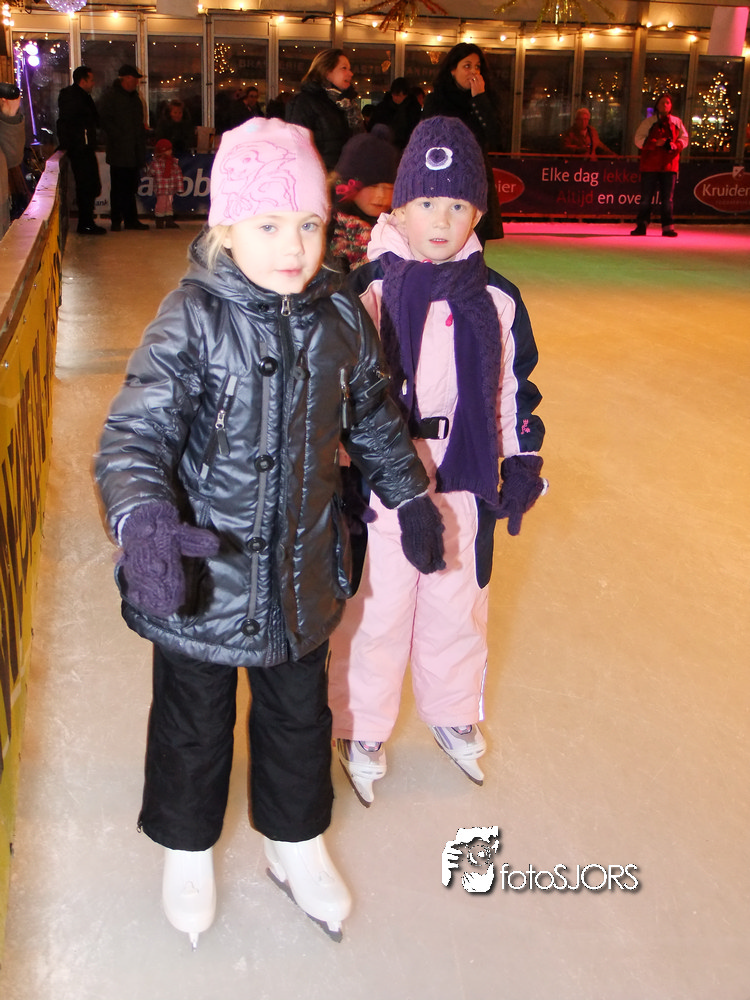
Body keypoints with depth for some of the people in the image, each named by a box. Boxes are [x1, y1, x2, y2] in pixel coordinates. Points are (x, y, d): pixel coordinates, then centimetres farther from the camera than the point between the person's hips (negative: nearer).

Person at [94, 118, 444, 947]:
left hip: (302, 569, 4)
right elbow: (137, 430, -26)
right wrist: (143, 519, -45)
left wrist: (410, 496, 19)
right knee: (194, 720, 17)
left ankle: (297, 845, 47)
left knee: (299, 713, 21)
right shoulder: (191, 320, -19)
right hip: (200, 574, -3)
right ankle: (186, 850, 45)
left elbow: (372, 417, 13)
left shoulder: (340, 318, -4)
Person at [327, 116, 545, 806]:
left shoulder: (496, 298, 0)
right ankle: (361, 729, 31)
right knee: (376, 611, 9)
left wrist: (523, 464, 9)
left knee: (458, 604, 18)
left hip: (465, 483, 3)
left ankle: (453, 714, 42)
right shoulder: (368, 291, -9)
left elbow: (514, 386, 11)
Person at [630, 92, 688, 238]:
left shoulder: (677, 122, 12)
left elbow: (684, 139, 12)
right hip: (650, 164, -2)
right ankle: (641, 225, 4)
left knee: (668, 198, 2)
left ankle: (667, 227, 6)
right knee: (646, 197, -2)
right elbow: (639, 140, -3)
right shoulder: (648, 122, 5)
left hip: (669, 165, 2)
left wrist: (675, 145, -9)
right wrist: (655, 143, -16)